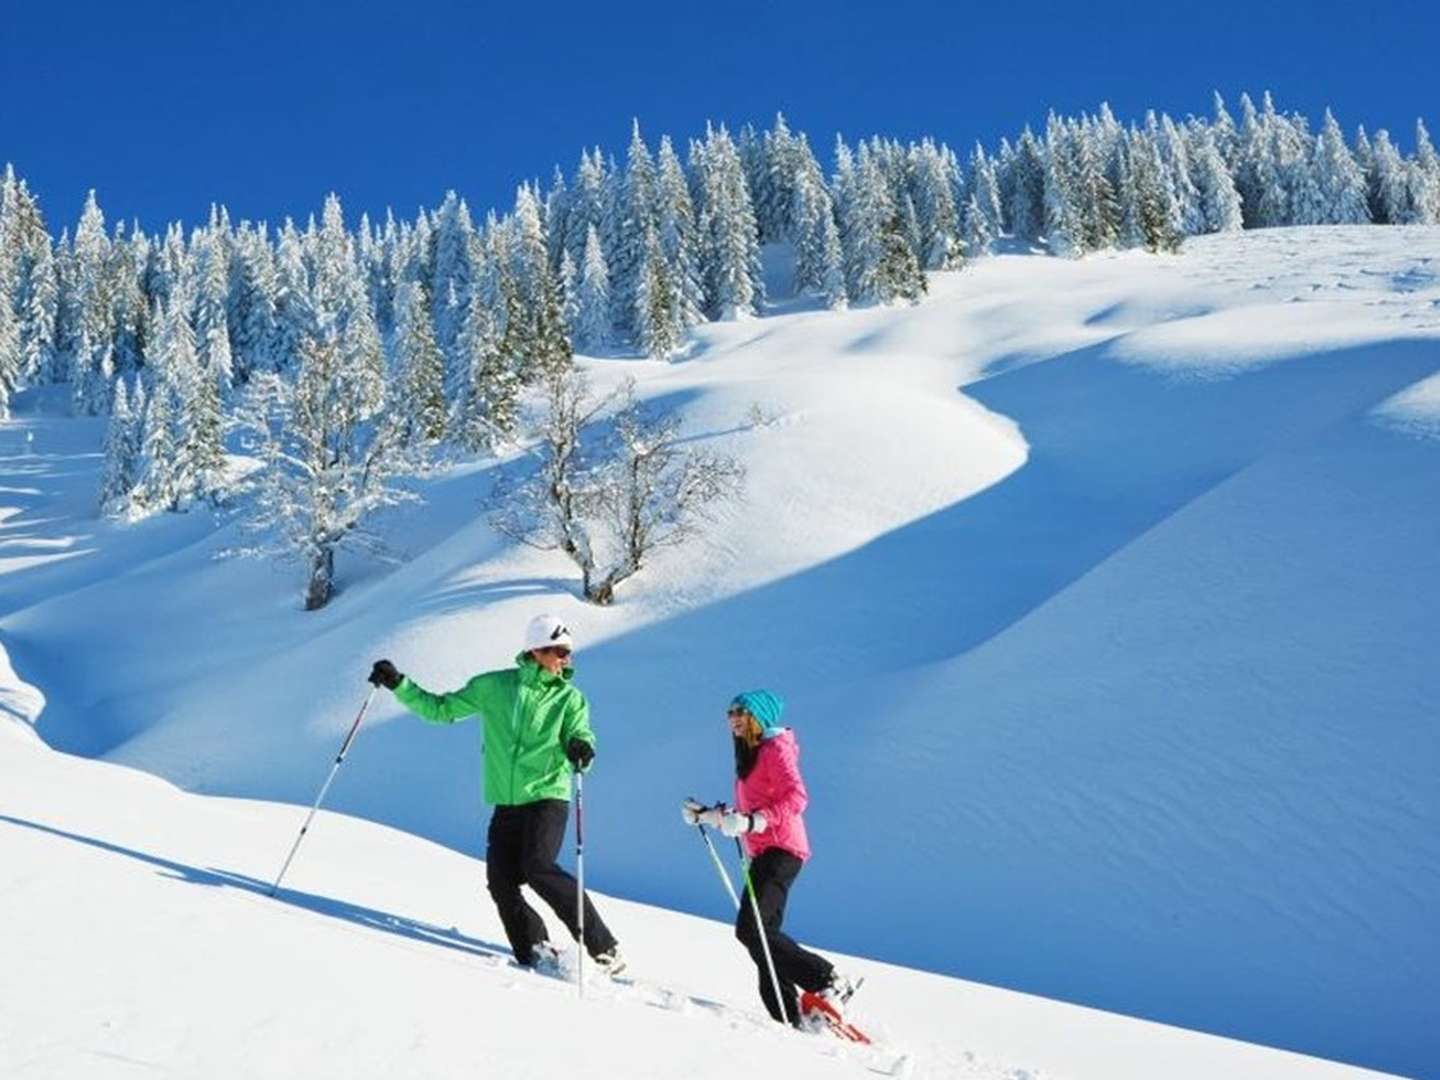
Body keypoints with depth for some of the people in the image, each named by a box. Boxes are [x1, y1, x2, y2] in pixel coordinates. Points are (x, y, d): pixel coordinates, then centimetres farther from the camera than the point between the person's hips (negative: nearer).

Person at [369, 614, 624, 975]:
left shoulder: (569, 697, 3)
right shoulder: (494, 687, 6)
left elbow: (579, 734, -10)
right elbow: (441, 709, 12)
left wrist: (581, 749, -34)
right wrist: (399, 685, 3)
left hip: (547, 798, -3)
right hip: (505, 803, 3)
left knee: (539, 869, -21)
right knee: (500, 882, -8)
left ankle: (604, 948, -15)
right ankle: (534, 951, 8)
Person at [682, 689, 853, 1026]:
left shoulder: (775, 748, -4)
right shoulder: (750, 755, 23)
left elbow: (796, 797, -17)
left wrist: (754, 822, -27)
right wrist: (707, 815, 21)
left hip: (781, 849, -10)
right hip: (762, 853, 10)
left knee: (751, 929, -19)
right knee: (762, 936, 3)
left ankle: (829, 981, -15)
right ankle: (789, 1018, 1)